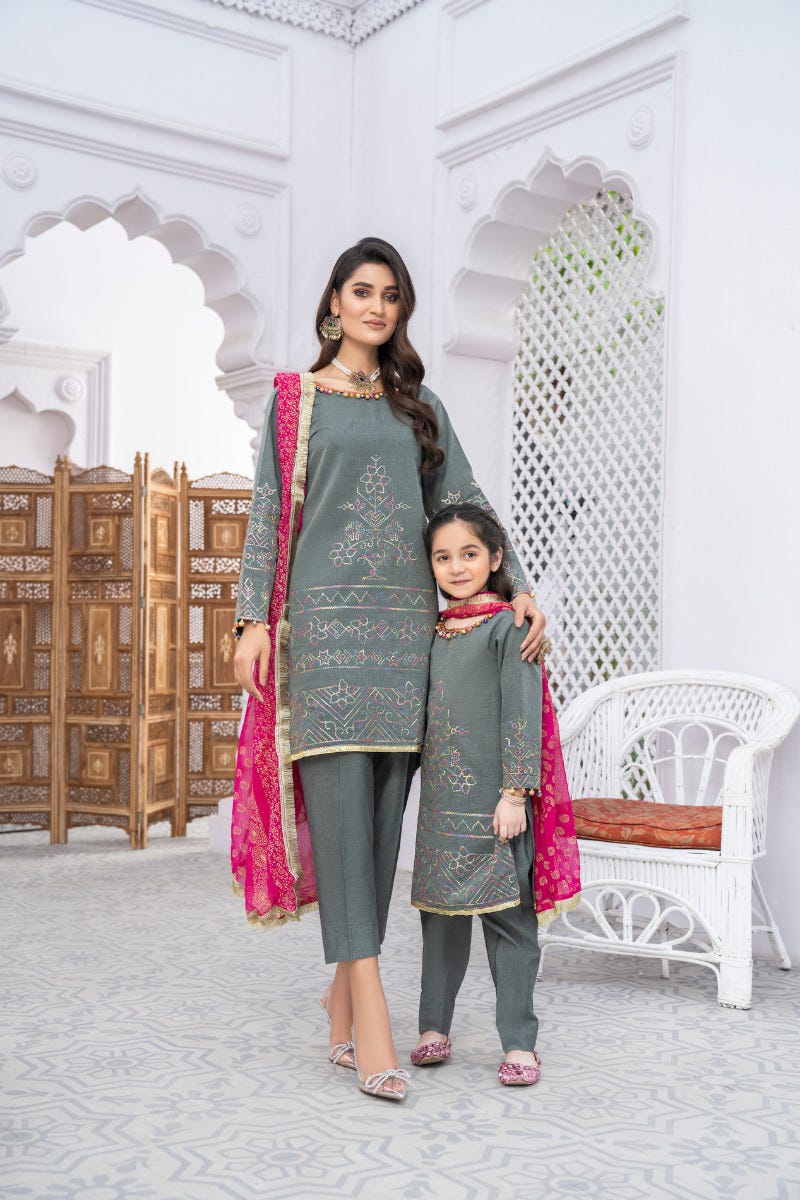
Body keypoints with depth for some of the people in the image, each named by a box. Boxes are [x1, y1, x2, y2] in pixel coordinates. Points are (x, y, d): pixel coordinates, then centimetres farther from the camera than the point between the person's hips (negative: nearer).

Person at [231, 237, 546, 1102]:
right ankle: (369, 1012, -12)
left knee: (385, 811, 1)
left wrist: (516, 585, 2)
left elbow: (464, 502, 15)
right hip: (328, 615, -3)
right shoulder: (296, 398, 11)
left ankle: (344, 994, 12)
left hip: (407, 618, 4)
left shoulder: (420, 407, 19)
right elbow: (270, 509, 5)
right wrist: (255, 618, -4)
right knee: (341, 804, -11)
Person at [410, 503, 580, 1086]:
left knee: (507, 916, 0)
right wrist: (426, 781, 17)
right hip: (441, 798, 6)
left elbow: (523, 712, -12)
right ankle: (435, 1028, 24)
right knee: (441, 912, 13)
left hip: (495, 801, -6)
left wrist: (516, 792, -17)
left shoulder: (508, 626, -6)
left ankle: (519, 1042, 10)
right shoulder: (437, 632, 14)